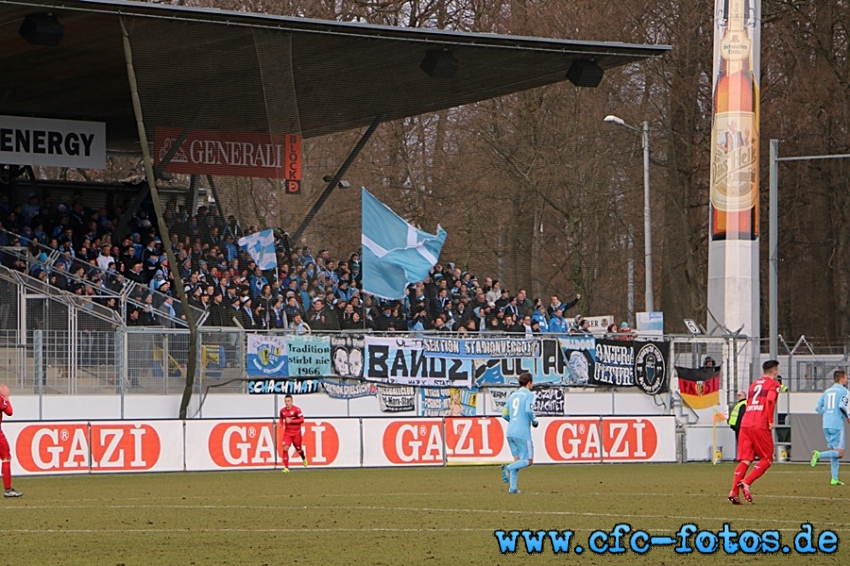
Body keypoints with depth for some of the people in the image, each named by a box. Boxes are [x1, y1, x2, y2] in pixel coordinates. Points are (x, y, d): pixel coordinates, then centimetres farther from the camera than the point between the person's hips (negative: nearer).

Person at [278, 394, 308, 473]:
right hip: (287, 433, 3)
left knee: (298, 450, 11)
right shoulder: (282, 411, 1)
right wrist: (281, 424, 3)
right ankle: (286, 467, -13)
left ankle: (304, 458, 48)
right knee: (285, 448, -17)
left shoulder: (296, 410, -14)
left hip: (296, 433, -3)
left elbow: (302, 420, -18)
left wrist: (291, 421, -24)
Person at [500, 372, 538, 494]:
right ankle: (508, 468, -22)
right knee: (528, 461, 1)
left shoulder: (512, 395, 17)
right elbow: (529, 410, -20)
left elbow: (505, 414, 17)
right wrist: (534, 421, -3)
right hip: (522, 433, -7)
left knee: (517, 460, 12)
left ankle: (512, 488, 1)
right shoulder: (529, 394, -4)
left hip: (510, 432, 7)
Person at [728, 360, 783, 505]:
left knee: (745, 460, 5)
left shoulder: (754, 384, 24)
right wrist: (770, 421, -8)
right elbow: (770, 401, -15)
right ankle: (746, 482, -12)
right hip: (760, 426, -6)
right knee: (767, 459, 6)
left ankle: (734, 491, -9)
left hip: (745, 423, 6)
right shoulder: (774, 384, 3)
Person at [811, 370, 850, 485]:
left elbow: (818, 407, 11)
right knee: (839, 453, -4)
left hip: (826, 425, 7)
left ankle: (835, 479, 8)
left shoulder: (827, 391, 15)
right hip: (837, 425, -7)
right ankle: (819, 454, -25)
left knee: (834, 452, 12)